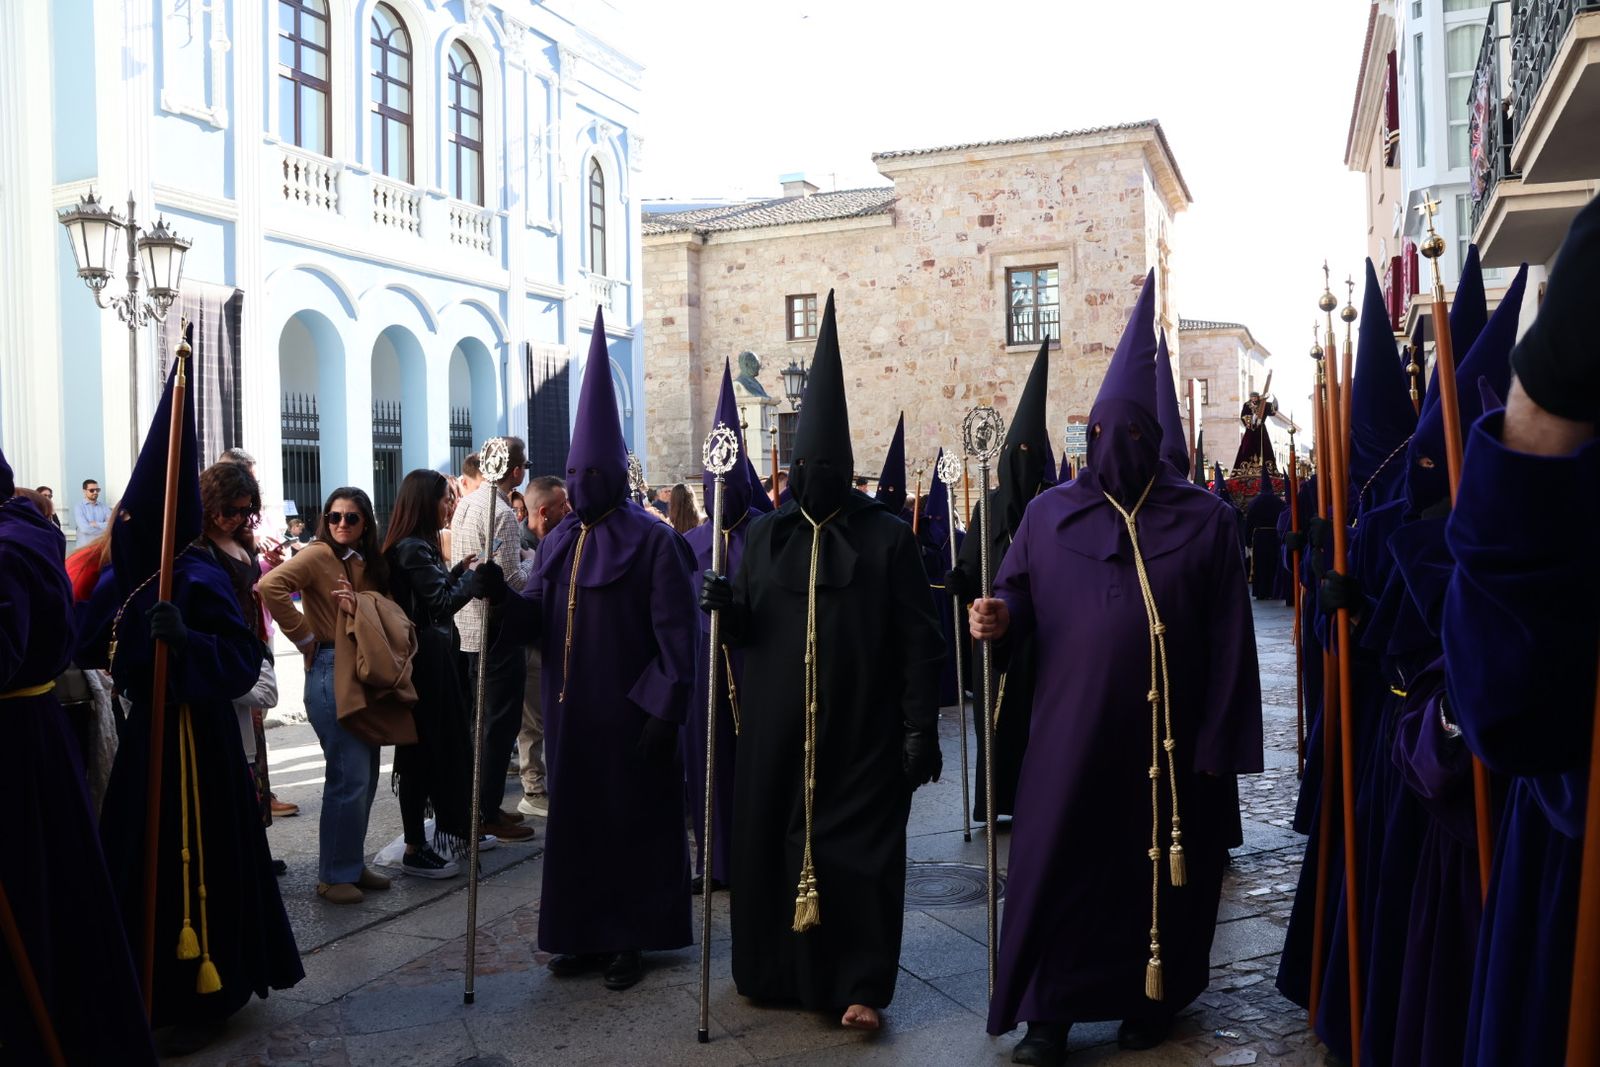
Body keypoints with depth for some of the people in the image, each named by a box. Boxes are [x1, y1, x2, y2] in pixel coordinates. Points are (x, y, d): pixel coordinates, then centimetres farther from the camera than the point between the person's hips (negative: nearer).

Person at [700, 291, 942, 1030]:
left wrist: (922, 727, -11)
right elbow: (744, 629, 11)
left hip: (862, 728, -4)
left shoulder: (888, 537, -3)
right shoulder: (765, 534, 8)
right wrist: (725, 606, -12)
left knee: (857, 849, 0)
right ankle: (776, 968, 28)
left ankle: (861, 984, 11)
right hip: (776, 726, 4)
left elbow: (918, 642, -6)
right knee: (771, 841, 10)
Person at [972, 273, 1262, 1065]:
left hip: (1170, 734, 0)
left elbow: (1229, 639, -1)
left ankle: (1150, 998, 31)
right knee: (1057, 862, 3)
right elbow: (1018, 598, 10)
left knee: (1160, 862, 11)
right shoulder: (1049, 515, 4)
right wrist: (999, 617, -16)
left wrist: (1219, 741, -5)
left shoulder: (1206, 519, 0)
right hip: (1072, 728, 1)